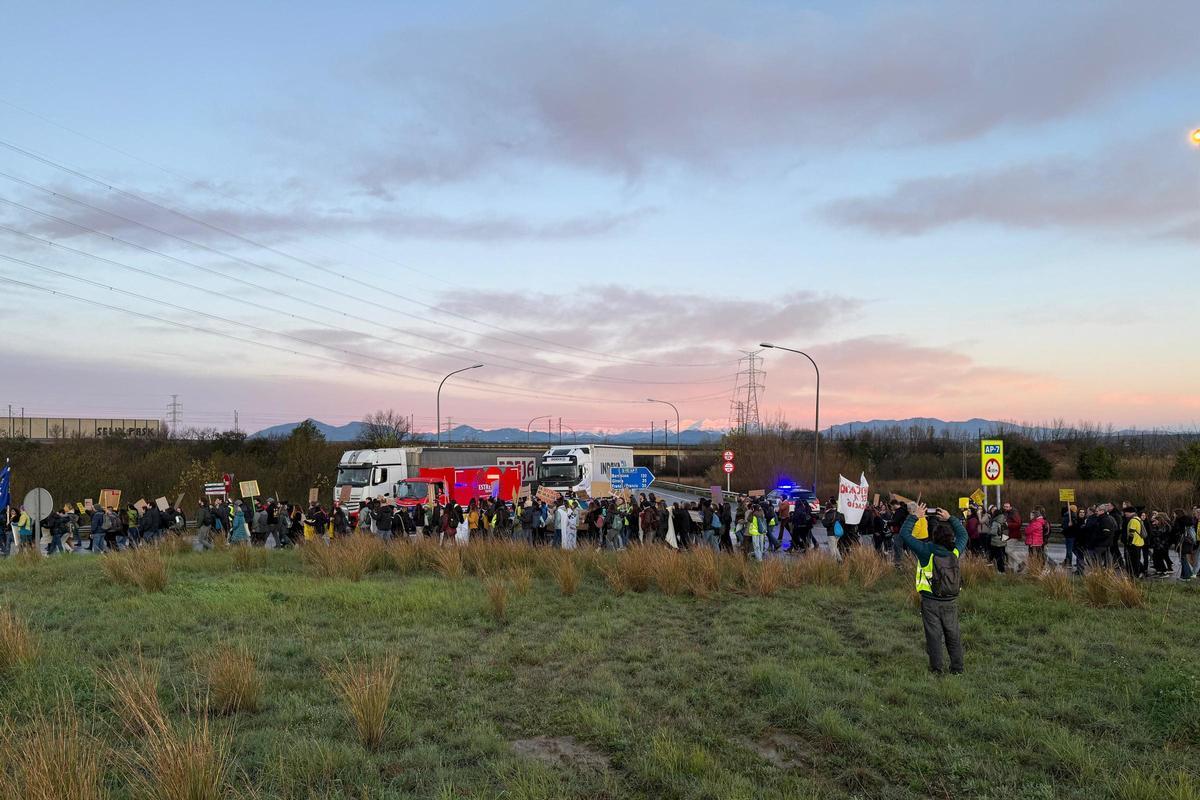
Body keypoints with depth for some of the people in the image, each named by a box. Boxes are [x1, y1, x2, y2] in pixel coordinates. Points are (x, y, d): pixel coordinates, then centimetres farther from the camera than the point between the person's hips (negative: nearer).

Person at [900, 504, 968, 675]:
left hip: (931, 601, -3)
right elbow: (963, 534, 13)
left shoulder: (926, 551, -17)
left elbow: (904, 534, -11)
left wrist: (915, 516, -4)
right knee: (953, 635, 15)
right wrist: (950, 518, 15)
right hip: (951, 601, 3)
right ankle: (957, 668, 22)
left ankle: (937, 669, 13)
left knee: (934, 635, 6)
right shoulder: (955, 551, -7)